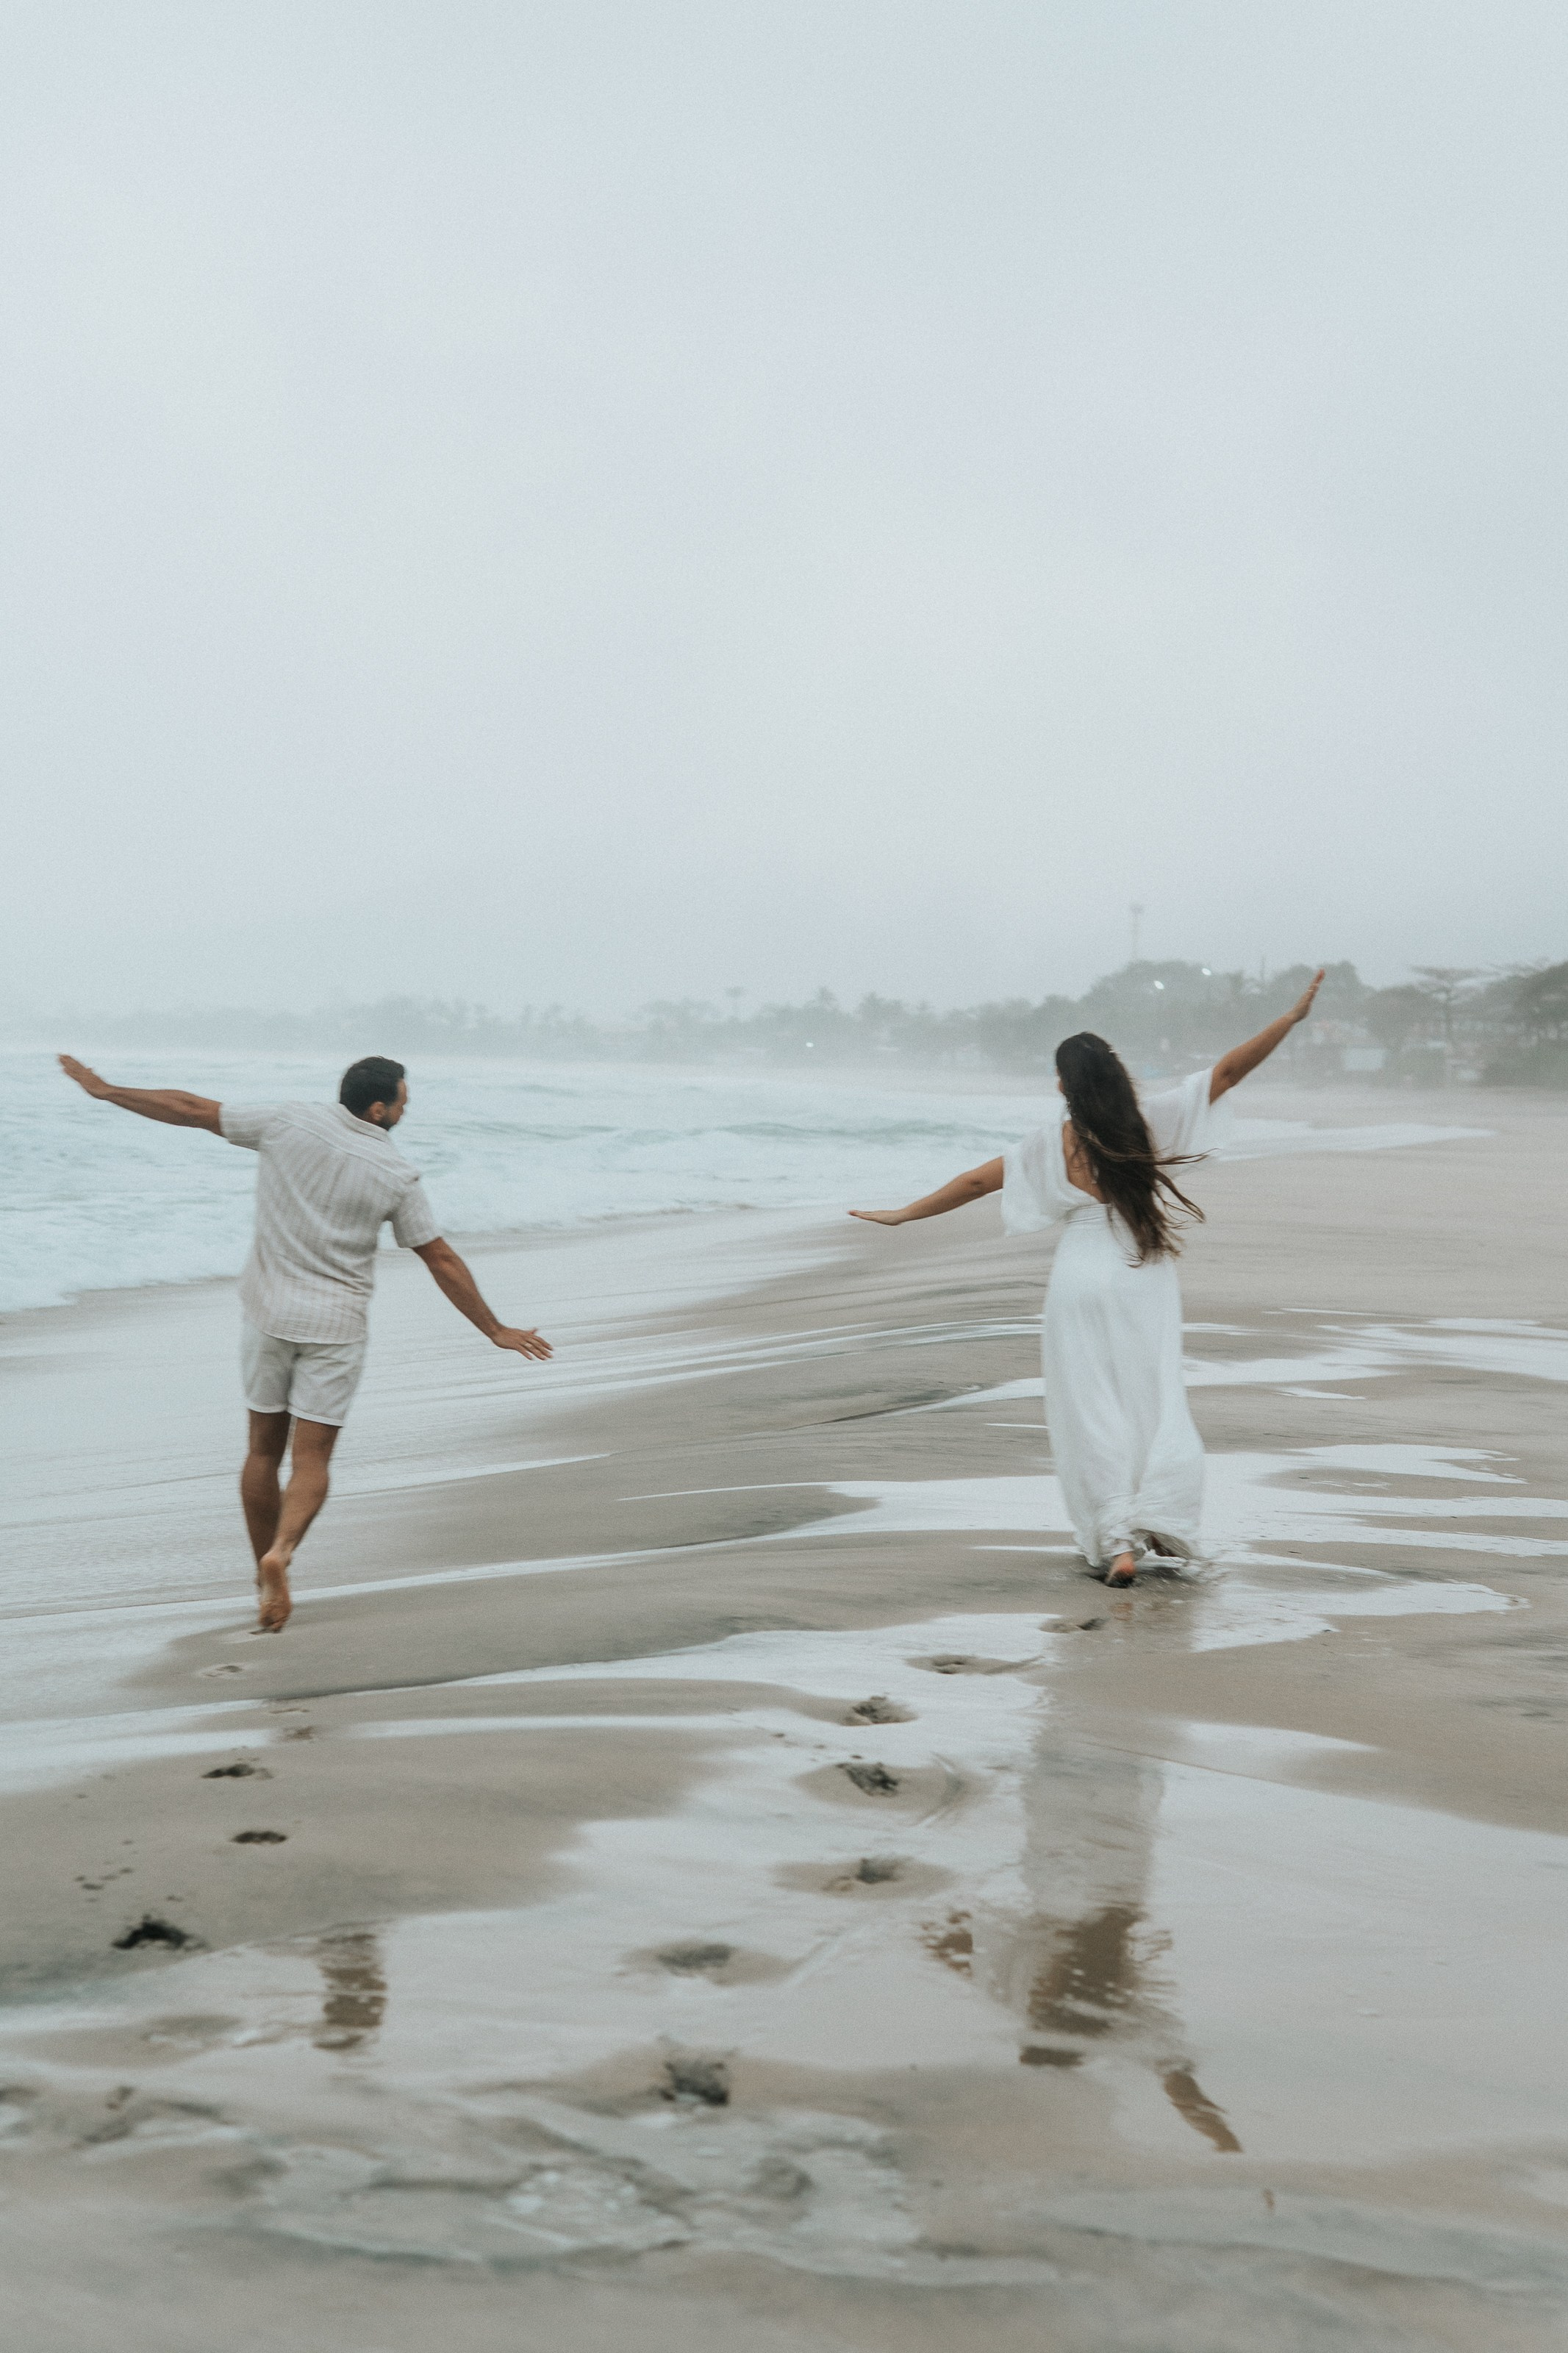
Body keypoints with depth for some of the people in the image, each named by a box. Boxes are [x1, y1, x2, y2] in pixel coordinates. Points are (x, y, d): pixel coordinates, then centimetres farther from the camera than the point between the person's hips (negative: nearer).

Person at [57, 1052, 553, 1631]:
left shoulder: (287, 1122, -6)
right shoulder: (396, 1175, -8)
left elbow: (192, 1111, -1)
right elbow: (442, 1261, -4)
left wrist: (105, 1089, 11)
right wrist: (496, 1331, 5)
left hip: (268, 1315, 2)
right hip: (334, 1325, -2)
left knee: (264, 1449, 15)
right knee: (311, 1460, 1)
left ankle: (266, 1568, 22)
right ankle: (281, 1552, -24)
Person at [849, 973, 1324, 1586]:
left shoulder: (1054, 1143, -7)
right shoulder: (1151, 1120, -5)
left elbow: (977, 1181, -1)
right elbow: (1227, 1072, -5)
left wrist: (904, 1214, 9)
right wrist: (1294, 1015, -2)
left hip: (1084, 1282, -1)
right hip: (1147, 1281, 1)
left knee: (1092, 1413, 6)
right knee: (1153, 1402, 11)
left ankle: (1118, 1541, -1)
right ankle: (1158, 1522, -3)